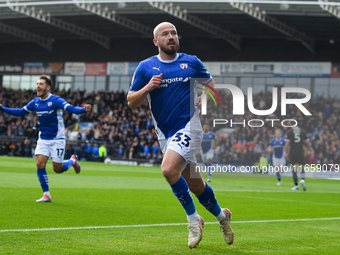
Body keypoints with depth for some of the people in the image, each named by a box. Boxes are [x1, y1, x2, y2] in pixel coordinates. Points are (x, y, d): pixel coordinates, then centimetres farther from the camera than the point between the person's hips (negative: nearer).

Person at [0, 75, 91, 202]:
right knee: (40, 164, -10)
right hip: (43, 139, 5)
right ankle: (46, 195, -1)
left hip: (57, 139, -5)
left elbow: (72, 109, -27)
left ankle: (72, 161, 30)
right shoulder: (35, 102, 2)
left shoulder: (56, 100, -15)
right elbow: (20, 112, 14)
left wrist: (84, 109, -46)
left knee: (57, 169, -4)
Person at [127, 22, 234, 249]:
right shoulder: (146, 67, 4)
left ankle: (193, 219, -9)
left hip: (189, 125, -3)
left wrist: (205, 98, 1)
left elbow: (210, 82, 21)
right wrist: (148, 87, -14)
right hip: (166, 133, 3)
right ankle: (221, 215, 34)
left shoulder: (191, 62, 4)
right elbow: (131, 102, 4)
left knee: (169, 170, -26)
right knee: (195, 184, 9)